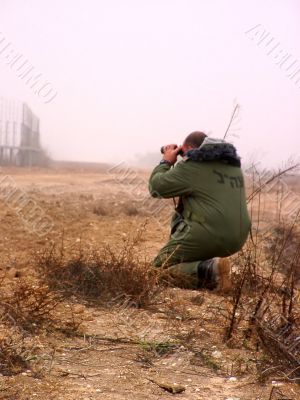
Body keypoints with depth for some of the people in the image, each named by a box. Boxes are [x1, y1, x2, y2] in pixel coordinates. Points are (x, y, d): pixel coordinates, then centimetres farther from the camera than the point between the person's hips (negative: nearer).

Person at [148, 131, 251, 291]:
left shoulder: (192, 165, -6)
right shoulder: (233, 164, 17)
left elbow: (156, 187, -1)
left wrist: (166, 162, 15)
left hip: (208, 236, -8)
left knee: (160, 266, 6)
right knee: (180, 217, 30)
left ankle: (211, 270, -17)